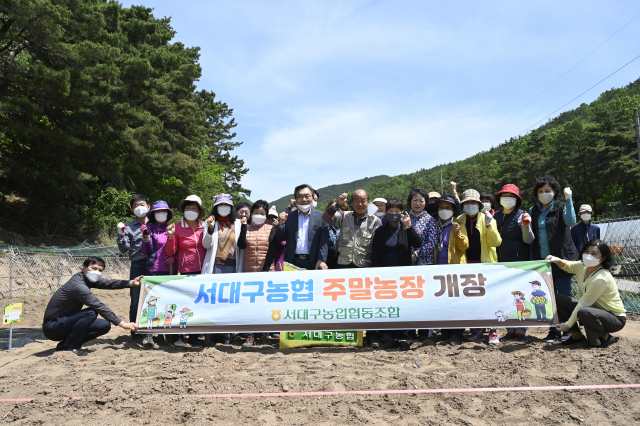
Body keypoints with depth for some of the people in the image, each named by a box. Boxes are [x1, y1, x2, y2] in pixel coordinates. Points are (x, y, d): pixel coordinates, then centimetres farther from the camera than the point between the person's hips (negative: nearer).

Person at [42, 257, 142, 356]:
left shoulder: (86, 278, 2)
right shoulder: (78, 285, -26)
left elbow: (107, 283, 9)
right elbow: (100, 307, -28)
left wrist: (131, 283, -6)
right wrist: (122, 324, -27)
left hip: (66, 321, 10)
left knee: (105, 326, 2)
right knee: (91, 313, -31)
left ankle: (64, 344, 6)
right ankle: (70, 346, -14)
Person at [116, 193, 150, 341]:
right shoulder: (129, 227, 10)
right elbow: (124, 249, 3)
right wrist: (121, 235, -11)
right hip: (137, 267, 0)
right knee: (136, 301, 2)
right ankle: (135, 333, 12)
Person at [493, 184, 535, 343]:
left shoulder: (522, 215, -2)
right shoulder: (496, 216, 11)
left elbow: (528, 240, -7)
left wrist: (526, 225, -22)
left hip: (519, 261, -4)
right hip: (501, 262, 5)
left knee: (520, 296, -2)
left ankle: (521, 331, 6)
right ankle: (510, 330, 16)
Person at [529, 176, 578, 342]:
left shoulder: (561, 207, 0)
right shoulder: (533, 211, 10)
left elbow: (571, 222, -22)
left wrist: (568, 199, -27)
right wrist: (533, 260, 7)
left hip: (561, 258, -4)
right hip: (542, 259, 4)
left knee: (564, 295, 0)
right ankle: (553, 331, 15)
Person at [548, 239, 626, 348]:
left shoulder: (601, 279, -28)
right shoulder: (582, 267, -5)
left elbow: (583, 303, -24)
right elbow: (567, 266, 21)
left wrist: (568, 325, -18)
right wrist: (557, 260, -2)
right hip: (594, 308, 8)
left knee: (584, 312, -39)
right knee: (559, 299, -2)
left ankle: (606, 337, -9)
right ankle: (577, 335, 9)